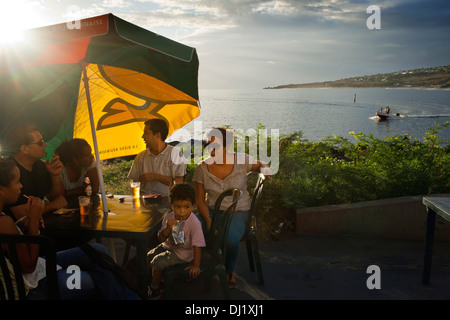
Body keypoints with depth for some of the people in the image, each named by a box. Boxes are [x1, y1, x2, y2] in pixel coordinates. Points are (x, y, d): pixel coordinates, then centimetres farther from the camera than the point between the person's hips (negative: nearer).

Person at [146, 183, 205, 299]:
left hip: (182, 253, -6)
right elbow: (161, 239, -11)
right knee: (150, 255, 12)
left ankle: (154, 290, 14)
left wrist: (195, 265, -27)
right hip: (169, 246, 6)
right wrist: (168, 228, -31)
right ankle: (157, 278, 40)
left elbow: (197, 246, -26)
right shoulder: (169, 218, -14)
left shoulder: (194, 223, -31)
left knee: (157, 262, -12)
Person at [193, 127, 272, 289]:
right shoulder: (202, 168, -3)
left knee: (229, 240, -32)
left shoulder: (242, 160, -7)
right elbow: (200, 200, 0)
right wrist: (208, 220, -15)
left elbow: (259, 165, 16)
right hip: (211, 211, 2)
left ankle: (228, 272, 4)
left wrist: (265, 169, -8)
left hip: (237, 212, -1)